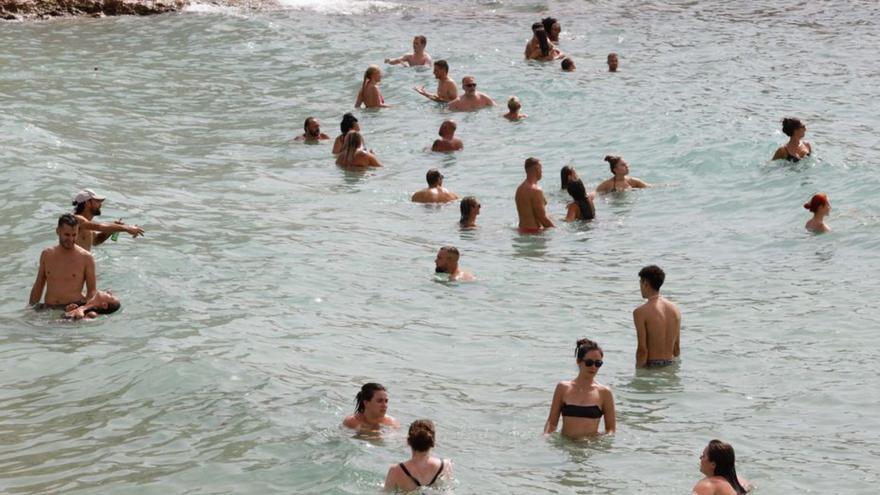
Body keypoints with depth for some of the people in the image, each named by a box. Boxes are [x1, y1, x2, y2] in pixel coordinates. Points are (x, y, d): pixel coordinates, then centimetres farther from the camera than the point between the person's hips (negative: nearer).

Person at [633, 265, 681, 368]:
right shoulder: (675, 309, 8)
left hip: (651, 365, -6)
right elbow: (677, 348, 12)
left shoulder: (640, 312, -10)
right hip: (669, 365, 6)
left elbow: (642, 349, -14)